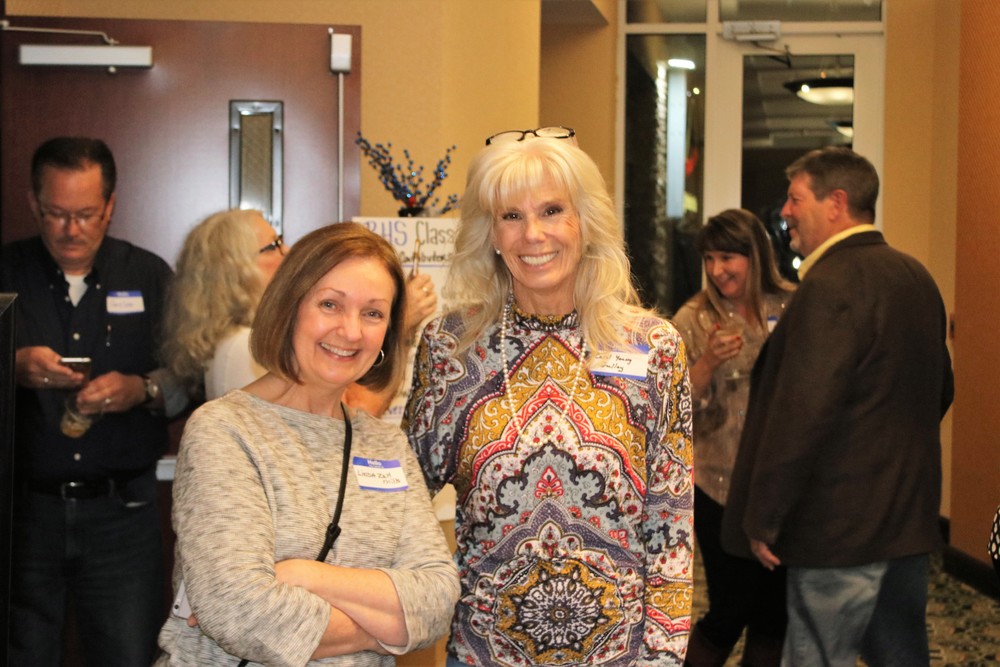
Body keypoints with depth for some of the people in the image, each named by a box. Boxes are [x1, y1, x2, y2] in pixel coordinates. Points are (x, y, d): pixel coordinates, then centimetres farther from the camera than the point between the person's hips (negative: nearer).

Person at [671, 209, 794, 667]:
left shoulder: (791, 308, 1)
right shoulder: (692, 321, -5)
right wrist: (709, 361, -23)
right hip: (722, 486, -3)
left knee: (775, 611, 10)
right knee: (730, 611, 0)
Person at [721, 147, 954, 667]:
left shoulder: (830, 288, -19)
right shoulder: (915, 277, 10)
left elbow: (801, 415, -23)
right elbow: (939, 391, 21)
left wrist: (762, 520, -15)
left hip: (843, 527, -9)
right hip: (910, 520, 9)